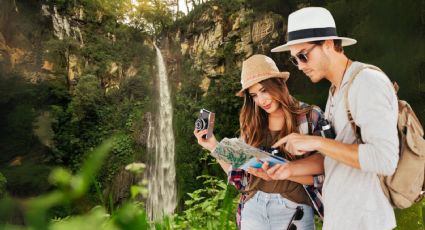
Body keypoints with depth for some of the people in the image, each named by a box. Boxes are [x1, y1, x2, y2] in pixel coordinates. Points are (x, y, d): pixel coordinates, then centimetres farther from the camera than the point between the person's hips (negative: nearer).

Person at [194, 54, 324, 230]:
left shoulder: (310, 117, -7)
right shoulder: (252, 123, 1)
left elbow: (321, 175, -11)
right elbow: (240, 176, 3)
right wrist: (214, 148, -7)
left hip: (293, 209, -2)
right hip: (253, 208, 3)